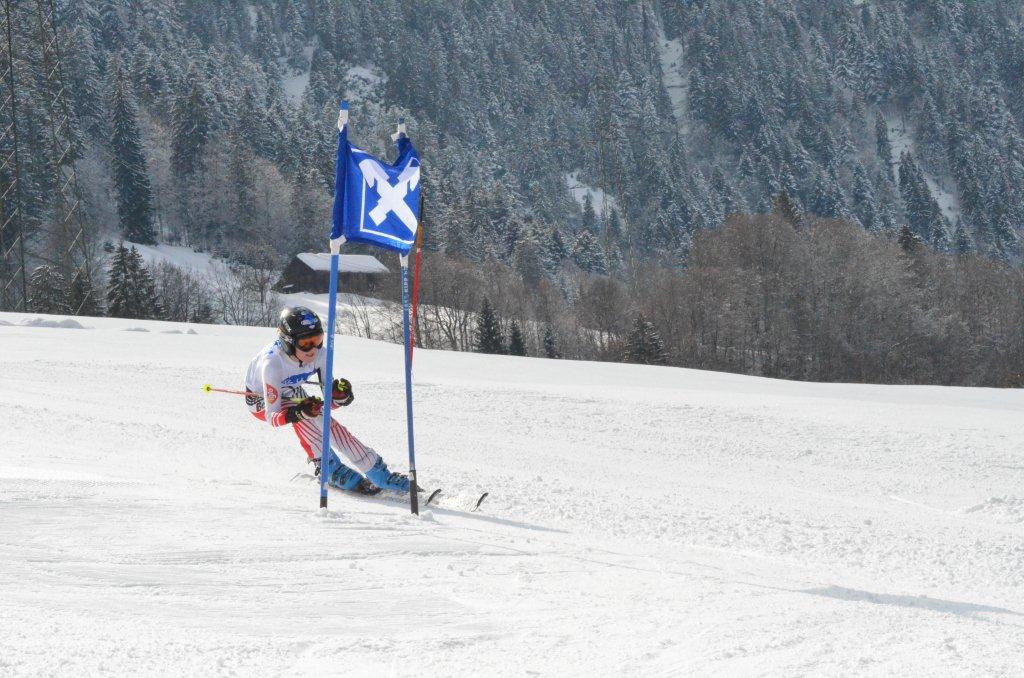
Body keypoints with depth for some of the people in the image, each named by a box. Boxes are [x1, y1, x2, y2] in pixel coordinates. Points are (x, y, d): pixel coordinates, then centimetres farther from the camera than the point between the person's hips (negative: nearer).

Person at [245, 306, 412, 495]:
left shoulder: (319, 355, -25)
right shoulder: (272, 363, -39)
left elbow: (329, 402, -16)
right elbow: (272, 417, -37)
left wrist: (339, 395, -39)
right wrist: (298, 413, -54)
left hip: (291, 395, 4)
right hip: (261, 402, -4)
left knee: (330, 425, -12)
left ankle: (378, 474, -3)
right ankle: (329, 469, -23)